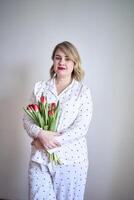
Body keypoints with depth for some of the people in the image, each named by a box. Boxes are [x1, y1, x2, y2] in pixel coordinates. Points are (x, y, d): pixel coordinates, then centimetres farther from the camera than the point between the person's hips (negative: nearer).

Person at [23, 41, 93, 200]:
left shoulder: (83, 91, -2)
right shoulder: (39, 87, 5)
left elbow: (81, 128, -10)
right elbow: (27, 119, 4)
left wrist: (51, 141, -15)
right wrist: (41, 134, -16)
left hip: (71, 159, -1)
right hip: (39, 158, 2)